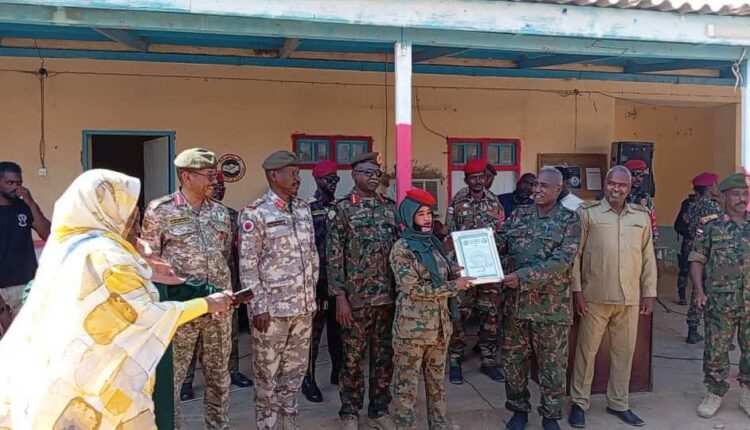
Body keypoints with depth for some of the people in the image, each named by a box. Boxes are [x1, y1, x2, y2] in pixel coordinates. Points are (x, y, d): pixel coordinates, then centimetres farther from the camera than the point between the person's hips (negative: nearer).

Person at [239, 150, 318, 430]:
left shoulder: (304, 209, 10)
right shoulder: (255, 213, -9)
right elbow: (248, 265, -12)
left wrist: (311, 296, 12)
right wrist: (259, 307, -15)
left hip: (303, 307, 6)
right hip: (272, 308, -6)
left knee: (295, 371, 16)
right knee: (268, 376, 8)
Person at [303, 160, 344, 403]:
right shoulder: (307, 209, -6)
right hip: (318, 280, -5)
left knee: (338, 328, 15)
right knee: (314, 330, 2)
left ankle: (338, 372, 30)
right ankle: (309, 380, 14)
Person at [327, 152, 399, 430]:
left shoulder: (390, 207, 9)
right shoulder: (341, 209, -4)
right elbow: (334, 255, -8)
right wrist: (340, 296, -13)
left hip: (388, 296, 4)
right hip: (356, 297, -4)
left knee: (384, 355, 12)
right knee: (353, 357, 8)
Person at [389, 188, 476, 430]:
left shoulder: (434, 243, 10)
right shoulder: (402, 249, -12)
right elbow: (413, 288, -20)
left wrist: (460, 278, -3)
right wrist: (454, 286, -17)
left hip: (439, 323, 7)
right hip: (413, 326, -7)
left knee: (436, 380, 18)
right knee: (407, 383, 4)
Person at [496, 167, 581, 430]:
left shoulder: (569, 220, -5)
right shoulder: (519, 214, 7)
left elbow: (561, 260, -16)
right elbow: (499, 243, 2)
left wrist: (523, 277, -26)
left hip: (551, 305, -3)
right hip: (516, 302, 3)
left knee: (552, 364, 9)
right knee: (513, 359, 12)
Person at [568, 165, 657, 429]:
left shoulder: (642, 216, 7)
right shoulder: (587, 212, -4)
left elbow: (649, 257, 10)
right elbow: (574, 253, -5)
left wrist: (649, 293, 7)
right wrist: (576, 289, -9)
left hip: (630, 298, 4)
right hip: (595, 296, -3)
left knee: (624, 351, 13)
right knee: (586, 350, 6)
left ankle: (618, 403, 29)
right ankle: (579, 403, 19)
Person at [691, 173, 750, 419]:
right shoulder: (711, 226, -1)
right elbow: (697, 259, 0)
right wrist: (699, 291, -9)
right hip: (720, 301, -2)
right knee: (716, 349, 4)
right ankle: (714, 394, 19)